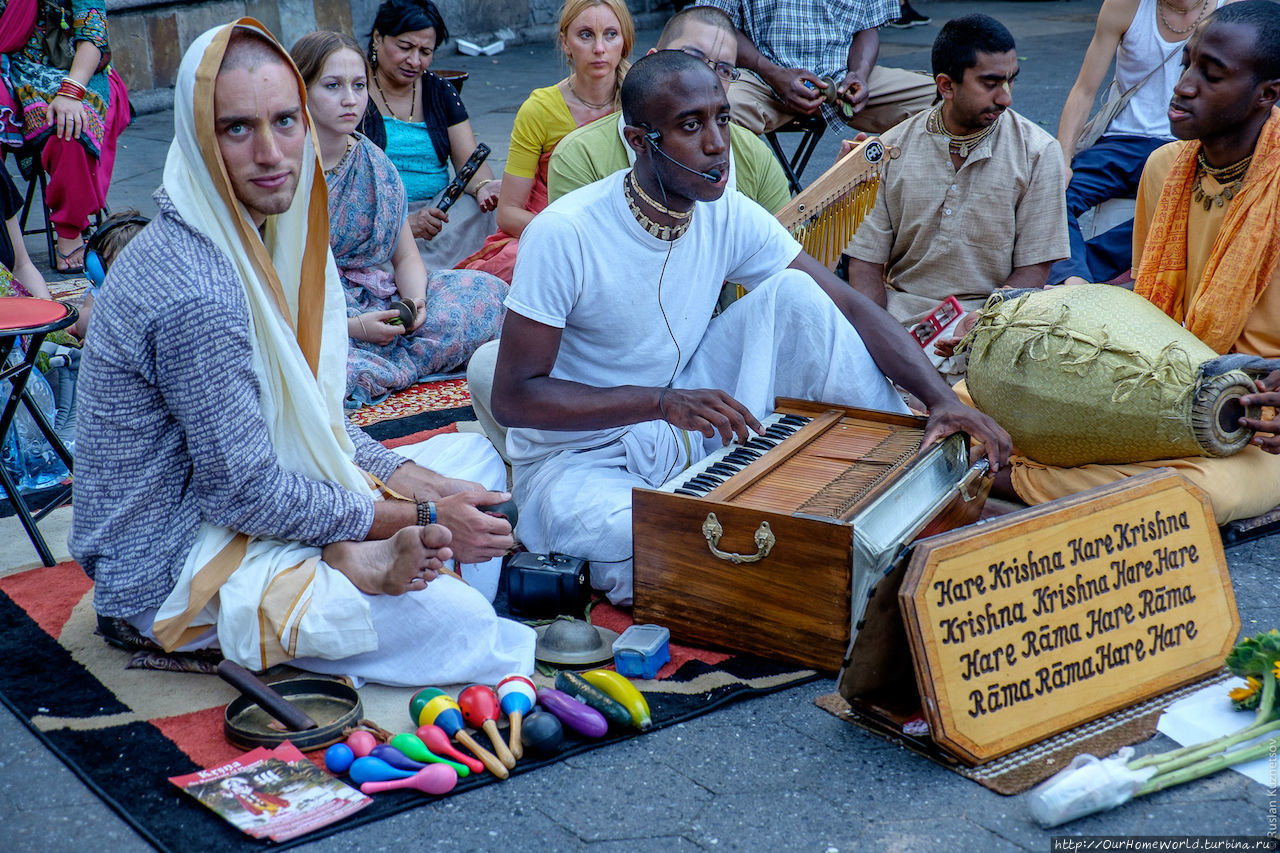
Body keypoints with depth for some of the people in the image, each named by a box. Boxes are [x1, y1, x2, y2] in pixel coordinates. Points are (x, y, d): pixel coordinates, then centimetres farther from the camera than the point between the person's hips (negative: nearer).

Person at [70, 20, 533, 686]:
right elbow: (243, 492, -25)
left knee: (472, 458, 14)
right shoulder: (197, 294, -29)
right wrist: (418, 518, -17)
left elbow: (311, 416, 9)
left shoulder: (261, 233, 2)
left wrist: (411, 481, -7)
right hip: (172, 571, -10)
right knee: (450, 617, -25)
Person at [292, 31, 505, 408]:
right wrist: (351, 327, -23)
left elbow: (406, 256, 10)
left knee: (484, 291, -14)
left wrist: (414, 302, -13)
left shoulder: (373, 162, 8)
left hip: (377, 306, 6)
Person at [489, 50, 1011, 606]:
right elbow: (513, 398, -23)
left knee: (792, 295, -14)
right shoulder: (562, 235, -23)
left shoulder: (729, 216, -7)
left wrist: (941, 398, -22)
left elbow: (850, 306, -6)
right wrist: (663, 402, -34)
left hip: (686, 430, 6)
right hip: (580, 459, -5)